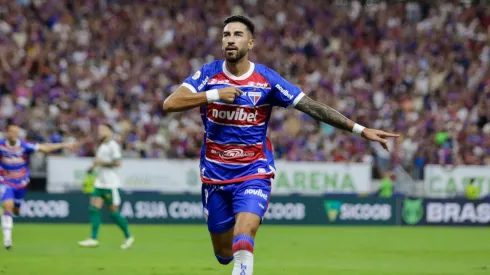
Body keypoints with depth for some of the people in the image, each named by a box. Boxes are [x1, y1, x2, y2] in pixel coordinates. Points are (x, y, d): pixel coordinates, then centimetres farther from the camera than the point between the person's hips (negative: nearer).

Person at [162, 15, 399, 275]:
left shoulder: (267, 79, -7)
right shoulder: (208, 74, -5)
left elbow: (314, 107, -7)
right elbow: (170, 104, -16)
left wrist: (361, 130, -12)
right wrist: (214, 94, -25)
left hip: (254, 173, -2)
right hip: (215, 173, 2)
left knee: (243, 245, -26)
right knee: (224, 253, 12)